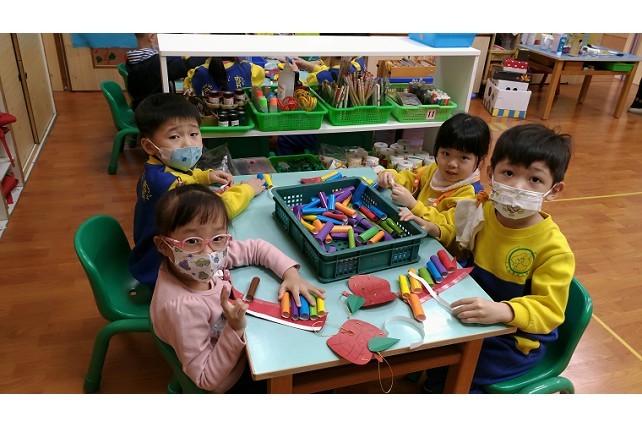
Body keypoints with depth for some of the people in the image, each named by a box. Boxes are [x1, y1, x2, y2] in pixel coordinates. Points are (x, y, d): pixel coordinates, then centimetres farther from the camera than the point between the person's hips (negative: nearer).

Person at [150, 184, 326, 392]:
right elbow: (206, 380, -27)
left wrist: (291, 273, -18)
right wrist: (235, 330, -39)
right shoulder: (181, 306, -38)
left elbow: (256, 248, -4)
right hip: (231, 382, -5)